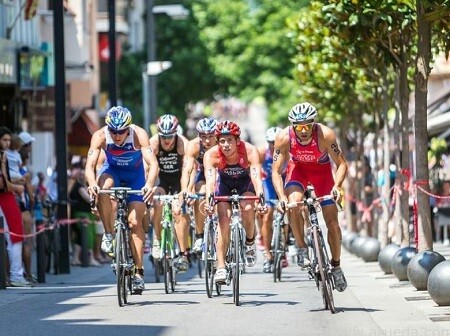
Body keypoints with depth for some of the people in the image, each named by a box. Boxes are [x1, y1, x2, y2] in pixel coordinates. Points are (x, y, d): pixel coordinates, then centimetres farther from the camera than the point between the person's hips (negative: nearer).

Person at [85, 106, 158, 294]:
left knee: (135, 221, -10)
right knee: (103, 188, -35)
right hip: (112, 171, 1)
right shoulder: (100, 136, -27)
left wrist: (149, 184, -58)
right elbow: (90, 165, -34)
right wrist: (92, 184, -55)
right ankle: (108, 235, -20)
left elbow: (153, 164, -39)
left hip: (135, 175, -1)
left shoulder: (139, 135, -30)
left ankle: (139, 273, -4)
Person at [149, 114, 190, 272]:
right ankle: (156, 241, -9)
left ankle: (184, 254, -12)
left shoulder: (183, 144, -25)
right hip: (161, 178, 1)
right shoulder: (153, 143, -22)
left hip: (179, 179, -1)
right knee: (157, 203, -27)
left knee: (178, 211, -19)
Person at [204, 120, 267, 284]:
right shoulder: (211, 154, -32)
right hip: (225, 182, 1)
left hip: (245, 181, -1)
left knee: (248, 208, -28)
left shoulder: (250, 151, -35)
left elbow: (256, 177, -45)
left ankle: (250, 242, 2)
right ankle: (221, 267, -14)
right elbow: (210, 179, -44)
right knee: (223, 220, -17)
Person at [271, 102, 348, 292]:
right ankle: (302, 248, -9)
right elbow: (276, 171, -25)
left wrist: (337, 186, -42)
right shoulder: (284, 138, -30)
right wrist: (281, 197, -39)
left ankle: (336, 266, 14)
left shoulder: (325, 134, -34)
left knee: (332, 221, -6)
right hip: (298, 167, 0)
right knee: (293, 203, -29)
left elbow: (341, 164, -25)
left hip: (321, 169, 0)